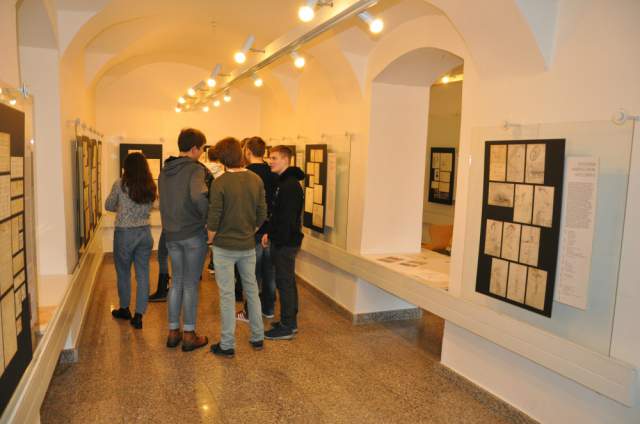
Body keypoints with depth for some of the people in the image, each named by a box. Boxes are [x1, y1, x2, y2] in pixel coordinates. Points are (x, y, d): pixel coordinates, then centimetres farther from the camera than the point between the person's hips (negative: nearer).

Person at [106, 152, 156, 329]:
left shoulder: (120, 184, -10)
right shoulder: (150, 186, -1)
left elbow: (108, 206, 3)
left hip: (125, 234, -3)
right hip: (145, 233, 3)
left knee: (123, 273, 16)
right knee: (143, 275, 8)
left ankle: (124, 309, 32)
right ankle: (139, 315, 10)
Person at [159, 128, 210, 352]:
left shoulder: (165, 170, 9)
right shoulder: (195, 168, -15)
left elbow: (165, 201, 12)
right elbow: (198, 196, -32)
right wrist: (208, 218, -18)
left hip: (171, 233, 6)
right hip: (193, 234, -6)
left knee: (177, 282, 16)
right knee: (191, 284, 4)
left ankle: (173, 332, 23)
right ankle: (189, 335, 13)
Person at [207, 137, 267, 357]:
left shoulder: (220, 183, -16)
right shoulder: (256, 180, -2)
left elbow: (214, 219, -14)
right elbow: (262, 214, 2)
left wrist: (210, 239, 3)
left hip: (224, 246, -4)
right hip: (248, 246, 4)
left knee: (227, 295, 4)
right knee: (252, 290, 17)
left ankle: (227, 345, 15)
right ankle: (257, 338, 27)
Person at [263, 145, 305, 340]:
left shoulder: (289, 185, -18)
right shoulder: (285, 182, 15)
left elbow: (287, 218, -22)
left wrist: (275, 238, -17)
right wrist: (270, 233, 11)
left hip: (285, 242, -10)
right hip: (284, 240, 10)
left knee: (284, 282, -3)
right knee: (288, 282, 16)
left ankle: (286, 327, 7)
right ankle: (290, 321, 27)